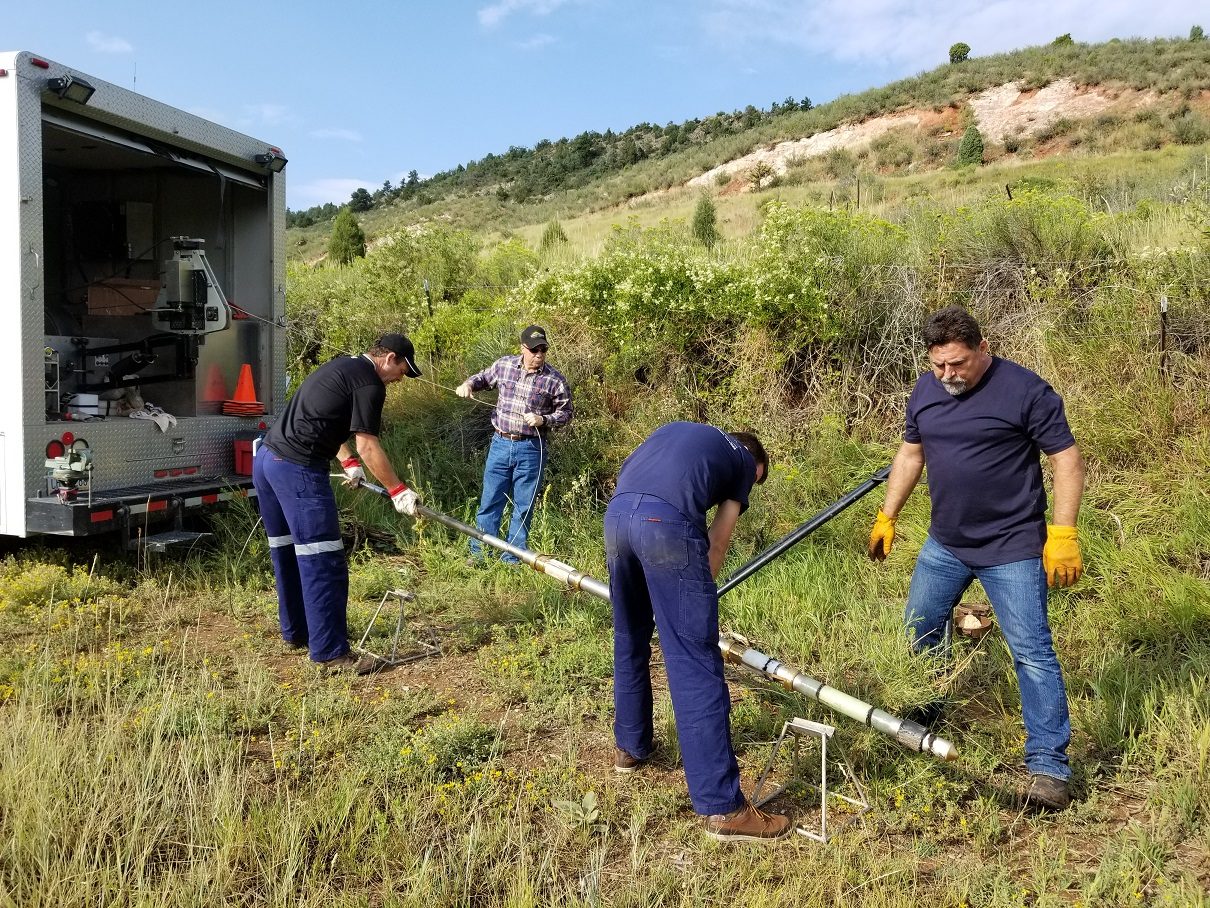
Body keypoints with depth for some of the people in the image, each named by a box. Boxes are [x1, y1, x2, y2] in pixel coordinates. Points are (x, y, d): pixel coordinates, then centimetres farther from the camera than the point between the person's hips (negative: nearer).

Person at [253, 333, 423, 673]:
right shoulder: (369, 383, -8)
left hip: (266, 459, 10)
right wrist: (398, 491, -4)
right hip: (298, 470, -10)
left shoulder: (340, 366, 21)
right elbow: (367, 446, -11)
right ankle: (330, 651, -4)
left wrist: (348, 462, 28)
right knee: (322, 561, -7)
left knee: (287, 553, 19)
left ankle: (296, 630, 32)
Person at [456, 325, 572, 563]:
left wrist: (543, 420, -16)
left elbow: (565, 414, 1)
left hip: (531, 449, -2)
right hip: (501, 443, 2)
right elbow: (484, 377, 20)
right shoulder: (504, 365, 1)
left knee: (523, 506, 6)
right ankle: (479, 553, 18)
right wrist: (469, 384, 0)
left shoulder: (555, 380, -7)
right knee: (490, 501, 7)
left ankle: (512, 559, 17)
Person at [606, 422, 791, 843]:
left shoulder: (674, 430, 36)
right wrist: (696, 597, 32)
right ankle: (723, 807, 2)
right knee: (695, 665, -2)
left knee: (630, 641, 25)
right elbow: (717, 542, 19)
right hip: (667, 523, -5)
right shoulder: (744, 460, 24)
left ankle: (630, 746, 42)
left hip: (616, 515, 6)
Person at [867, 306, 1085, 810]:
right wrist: (886, 517, 13)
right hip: (944, 545, 6)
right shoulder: (925, 390, 3)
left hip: (1012, 549, -6)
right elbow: (910, 454, 14)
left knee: (1031, 652, -6)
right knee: (918, 634, 16)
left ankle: (1049, 766, 4)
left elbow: (1067, 459, -12)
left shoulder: (1024, 390, -15)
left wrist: (1063, 535, -18)